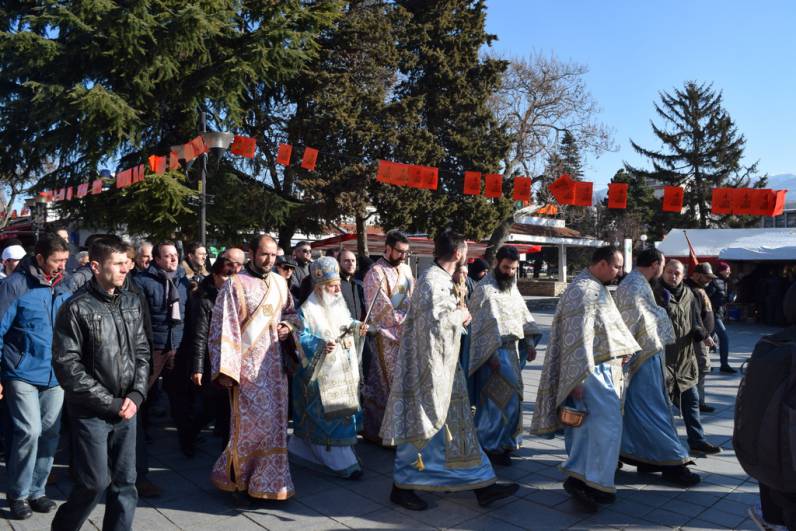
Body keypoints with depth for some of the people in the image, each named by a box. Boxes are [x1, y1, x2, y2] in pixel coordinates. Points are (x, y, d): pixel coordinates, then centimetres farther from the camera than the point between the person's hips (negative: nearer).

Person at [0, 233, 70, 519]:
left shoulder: (63, 288, 7)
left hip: (55, 375, 5)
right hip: (23, 374, -5)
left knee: (50, 433, 8)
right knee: (30, 431, -8)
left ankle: (36, 490, 24)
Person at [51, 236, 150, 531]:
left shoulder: (132, 302, 6)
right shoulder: (76, 308, -10)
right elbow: (66, 364, -12)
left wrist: (135, 395, -3)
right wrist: (110, 403, -13)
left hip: (126, 409, 4)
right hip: (90, 412, -4)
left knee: (125, 483, 8)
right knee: (96, 483, 2)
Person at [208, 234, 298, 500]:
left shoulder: (280, 282, 8)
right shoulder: (235, 285, -9)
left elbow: (291, 311, 23)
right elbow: (223, 328, -11)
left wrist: (288, 325, -1)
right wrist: (225, 369, -16)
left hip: (274, 361, 6)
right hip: (248, 363, -5)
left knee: (274, 420, 10)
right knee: (253, 421, -5)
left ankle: (268, 477, 26)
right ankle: (232, 473, 17)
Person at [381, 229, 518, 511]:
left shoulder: (443, 279, 11)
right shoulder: (431, 281, -19)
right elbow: (433, 321, -27)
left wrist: (458, 313, 3)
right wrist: (460, 314, -13)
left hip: (444, 366, 10)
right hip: (428, 366, -10)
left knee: (458, 425, 14)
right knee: (423, 426, 2)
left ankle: (482, 485, 23)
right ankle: (401, 486, 19)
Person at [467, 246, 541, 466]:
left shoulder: (512, 288, 14)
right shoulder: (484, 289, -12)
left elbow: (523, 316, 17)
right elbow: (482, 324, -16)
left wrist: (530, 343, 5)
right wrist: (491, 354, -20)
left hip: (512, 350, 8)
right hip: (494, 352, -8)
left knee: (511, 397, 13)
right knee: (499, 399, -7)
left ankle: (505, 441, 26)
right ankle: (492, 446, 6)